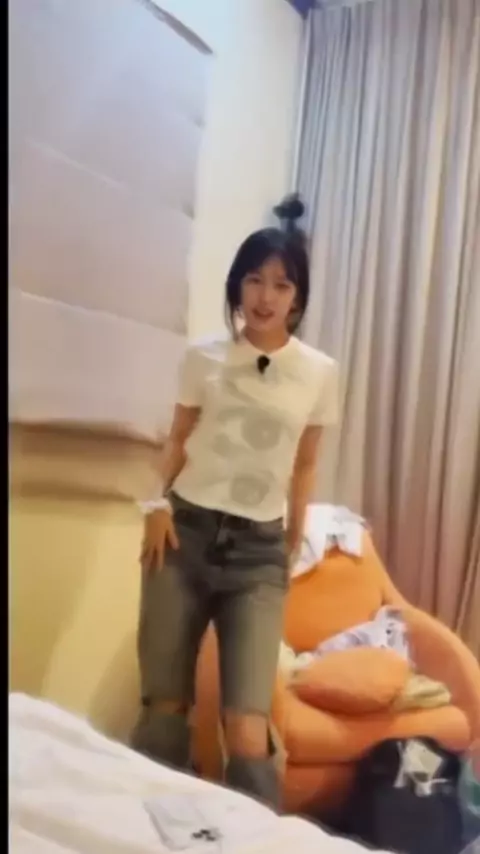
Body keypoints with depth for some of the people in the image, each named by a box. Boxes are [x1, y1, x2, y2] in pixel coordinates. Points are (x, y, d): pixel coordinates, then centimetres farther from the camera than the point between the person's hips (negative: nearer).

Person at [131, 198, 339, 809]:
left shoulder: (320, 373, 2)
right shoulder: (203, 358, 2)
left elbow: (304, 467, 10)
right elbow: (178, 440, 10)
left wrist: (293, 547, 12)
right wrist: (158, 504, -5)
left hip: (258, 549, 0)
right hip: (186, 532, 1)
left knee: (247, 729, -11)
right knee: (164, 710, 6)